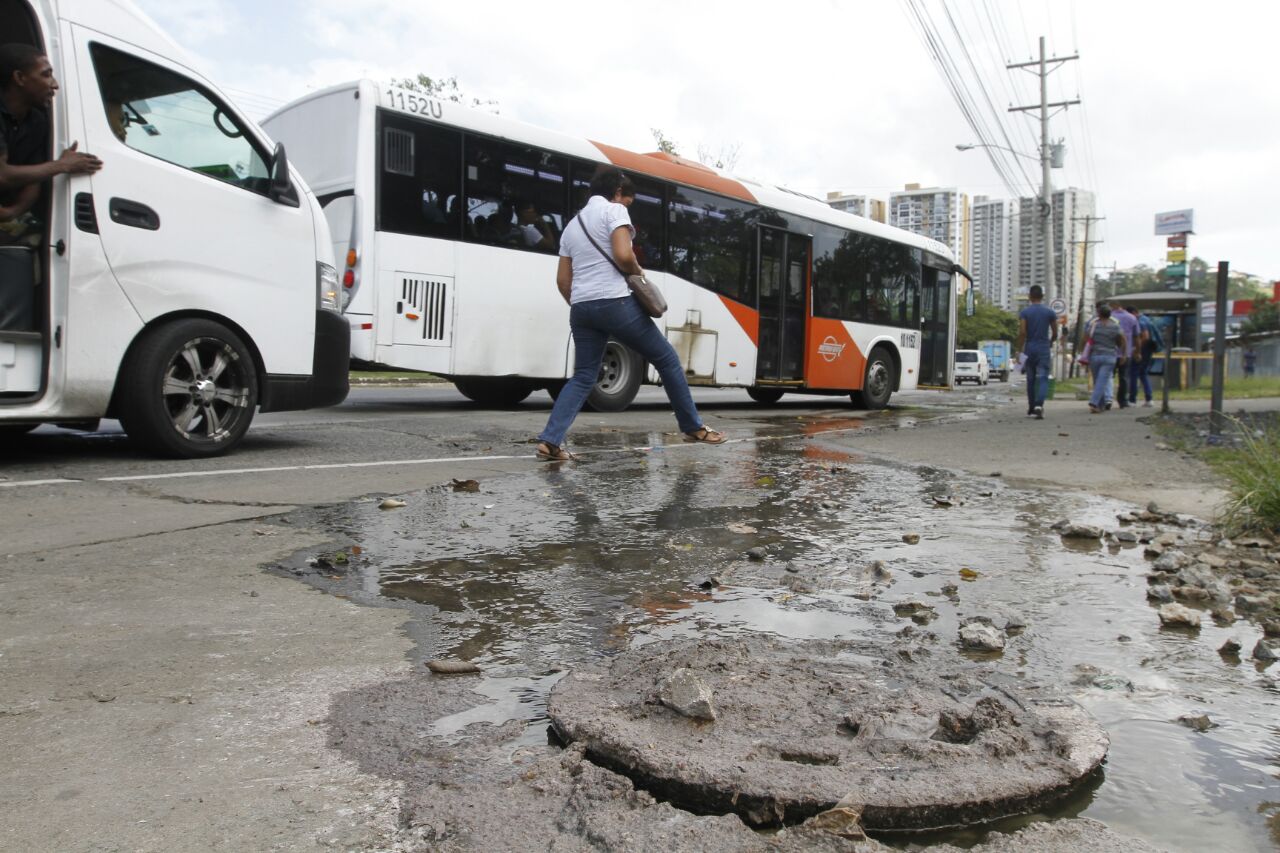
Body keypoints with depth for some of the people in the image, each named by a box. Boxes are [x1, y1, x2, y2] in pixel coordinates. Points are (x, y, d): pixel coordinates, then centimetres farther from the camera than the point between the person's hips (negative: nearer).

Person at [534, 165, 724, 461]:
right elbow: (623, 255, -17)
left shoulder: (572, 225, 22)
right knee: (667, 359, 8)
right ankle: (694, 428, 15)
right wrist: (637, 271, 2)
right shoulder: (614, 210, -1)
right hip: (615, 303, -7)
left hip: (581, 308, 7)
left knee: (583, 377, 11)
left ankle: (550, 441, -5)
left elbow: (562, 280, 19)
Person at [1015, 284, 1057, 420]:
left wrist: (1019, 349, -5)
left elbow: (1022, 332, -10)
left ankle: (1031, 409, 18)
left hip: (1029, 349, 1)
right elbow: (1055, 333, 4)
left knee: (1031, 380, 11)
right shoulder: (1050, 312, 0)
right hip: (1044, 350, -1)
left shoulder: (1024, 312, -2)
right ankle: (1039, 405, -25)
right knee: (1043, 379, -4)